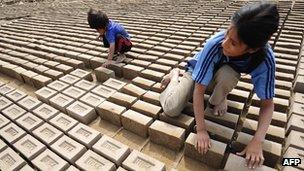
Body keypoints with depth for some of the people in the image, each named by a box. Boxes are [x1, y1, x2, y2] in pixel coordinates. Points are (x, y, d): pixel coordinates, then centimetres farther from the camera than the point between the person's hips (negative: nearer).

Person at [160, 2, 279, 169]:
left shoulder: (265, 59, -32)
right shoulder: (214, 44, -39)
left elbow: (267, 103, -23)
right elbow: (199, 89, -33)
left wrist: (257, 141, -36)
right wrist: (201, 130, -33)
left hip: (222, 75, 1)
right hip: (198, 72, -1)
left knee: (227, 75, -38)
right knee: (171, 110, -19)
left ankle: (216, 101, -3)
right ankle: (175, 75, 13)